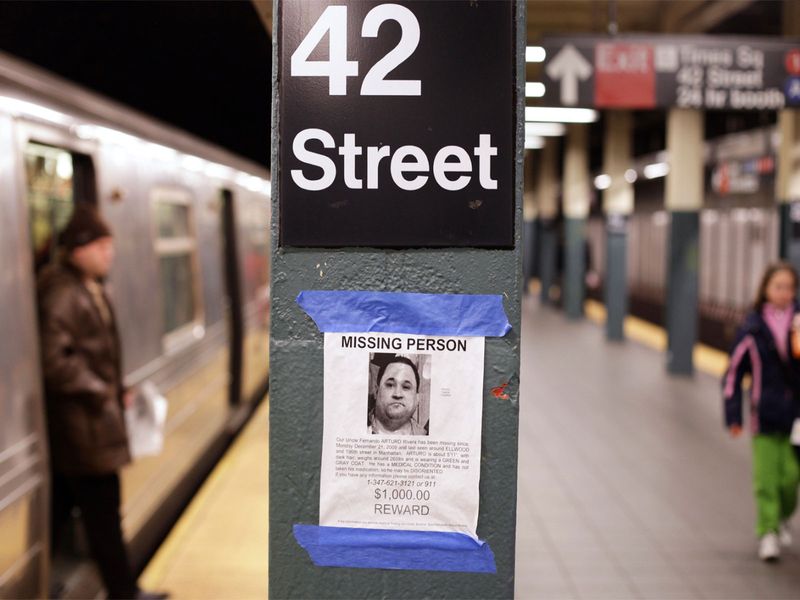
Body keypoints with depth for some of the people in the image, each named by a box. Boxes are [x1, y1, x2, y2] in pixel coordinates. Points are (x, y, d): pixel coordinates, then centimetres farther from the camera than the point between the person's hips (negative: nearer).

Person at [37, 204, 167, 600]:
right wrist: (98, 391, -16)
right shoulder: (61, 293, -19)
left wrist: (117, 390, 10)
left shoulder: (89, 288, 12)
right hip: (82, 422, -10)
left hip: (88, 417, 10)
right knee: (102, 512, 1)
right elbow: (54, 359, -26)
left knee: (60, 505, 18)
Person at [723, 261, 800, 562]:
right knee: (766, 477, -2)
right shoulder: (752, 328, -2)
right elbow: (734, 373, 3)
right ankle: (767, 532, 8)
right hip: (765, 414, -1)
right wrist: (733, 415, 0)